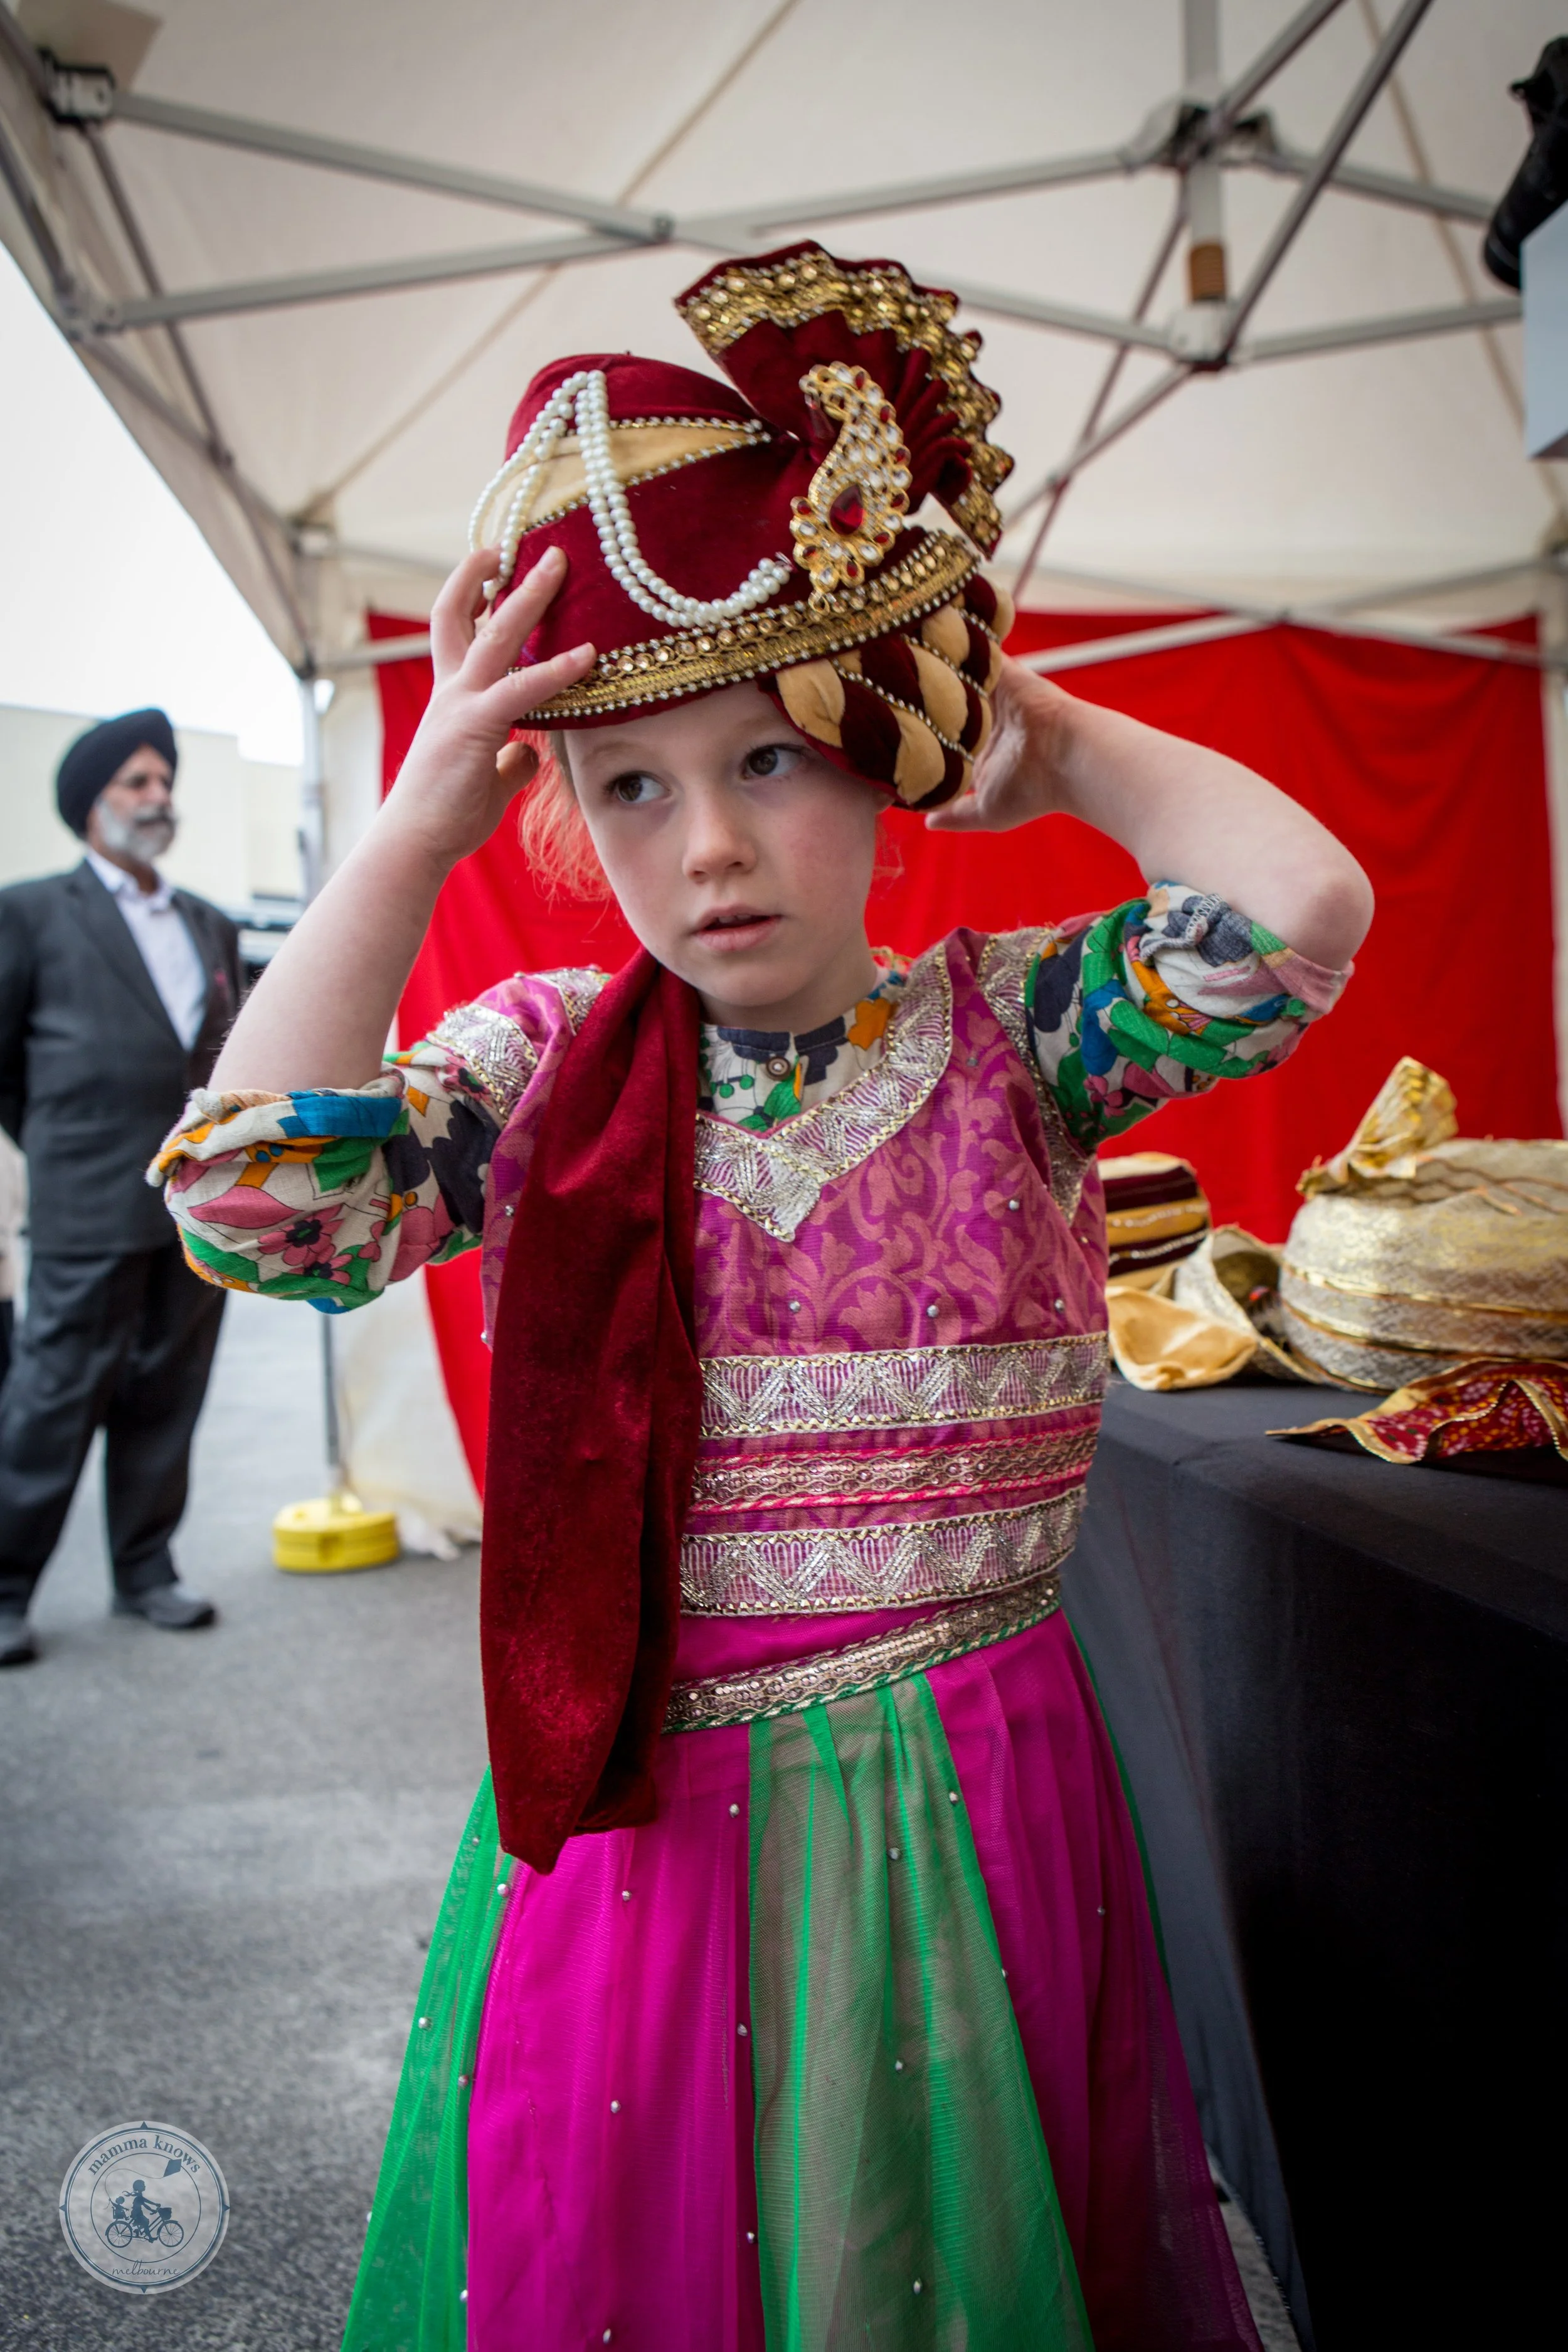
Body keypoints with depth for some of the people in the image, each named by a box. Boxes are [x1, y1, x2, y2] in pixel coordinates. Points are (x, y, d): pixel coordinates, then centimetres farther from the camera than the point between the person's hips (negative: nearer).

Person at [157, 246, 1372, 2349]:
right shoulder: (547, 1063, -4)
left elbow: (1302, 910, -22)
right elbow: (248, 1198, -18)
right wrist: (420, 826, -14)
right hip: (628, 1815, 1)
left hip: (970, 1812, 0)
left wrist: (1038, 731, -8)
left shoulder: (1012, 1032, -6)